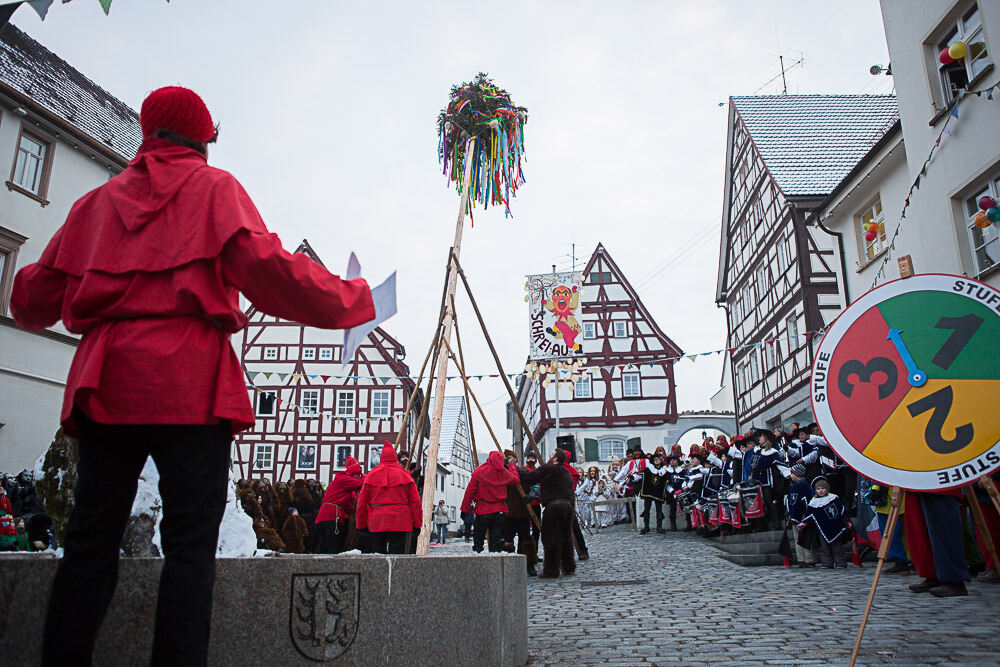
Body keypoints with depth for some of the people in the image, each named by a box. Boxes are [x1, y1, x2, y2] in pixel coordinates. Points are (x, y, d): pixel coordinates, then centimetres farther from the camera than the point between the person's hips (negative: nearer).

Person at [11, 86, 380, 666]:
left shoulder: (100, 199, 20)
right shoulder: (214, 188, 9)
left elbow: (36, 298, 21)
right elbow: (263, 265, -8)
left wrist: (29, 308, 45)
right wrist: (349, 300, 2)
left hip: (105, 378, 4)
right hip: (189, 379, -4)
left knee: (90, 540, 8)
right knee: (191, 543, -4)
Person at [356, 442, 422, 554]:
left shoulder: (371, 475, 9)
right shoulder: (404, 475, 7)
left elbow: (362, 503, 8)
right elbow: (415, 502, 4)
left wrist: (361, 525, 14)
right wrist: (417, 524, 7)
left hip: (377, 524, 1)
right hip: (400, 524, -1)